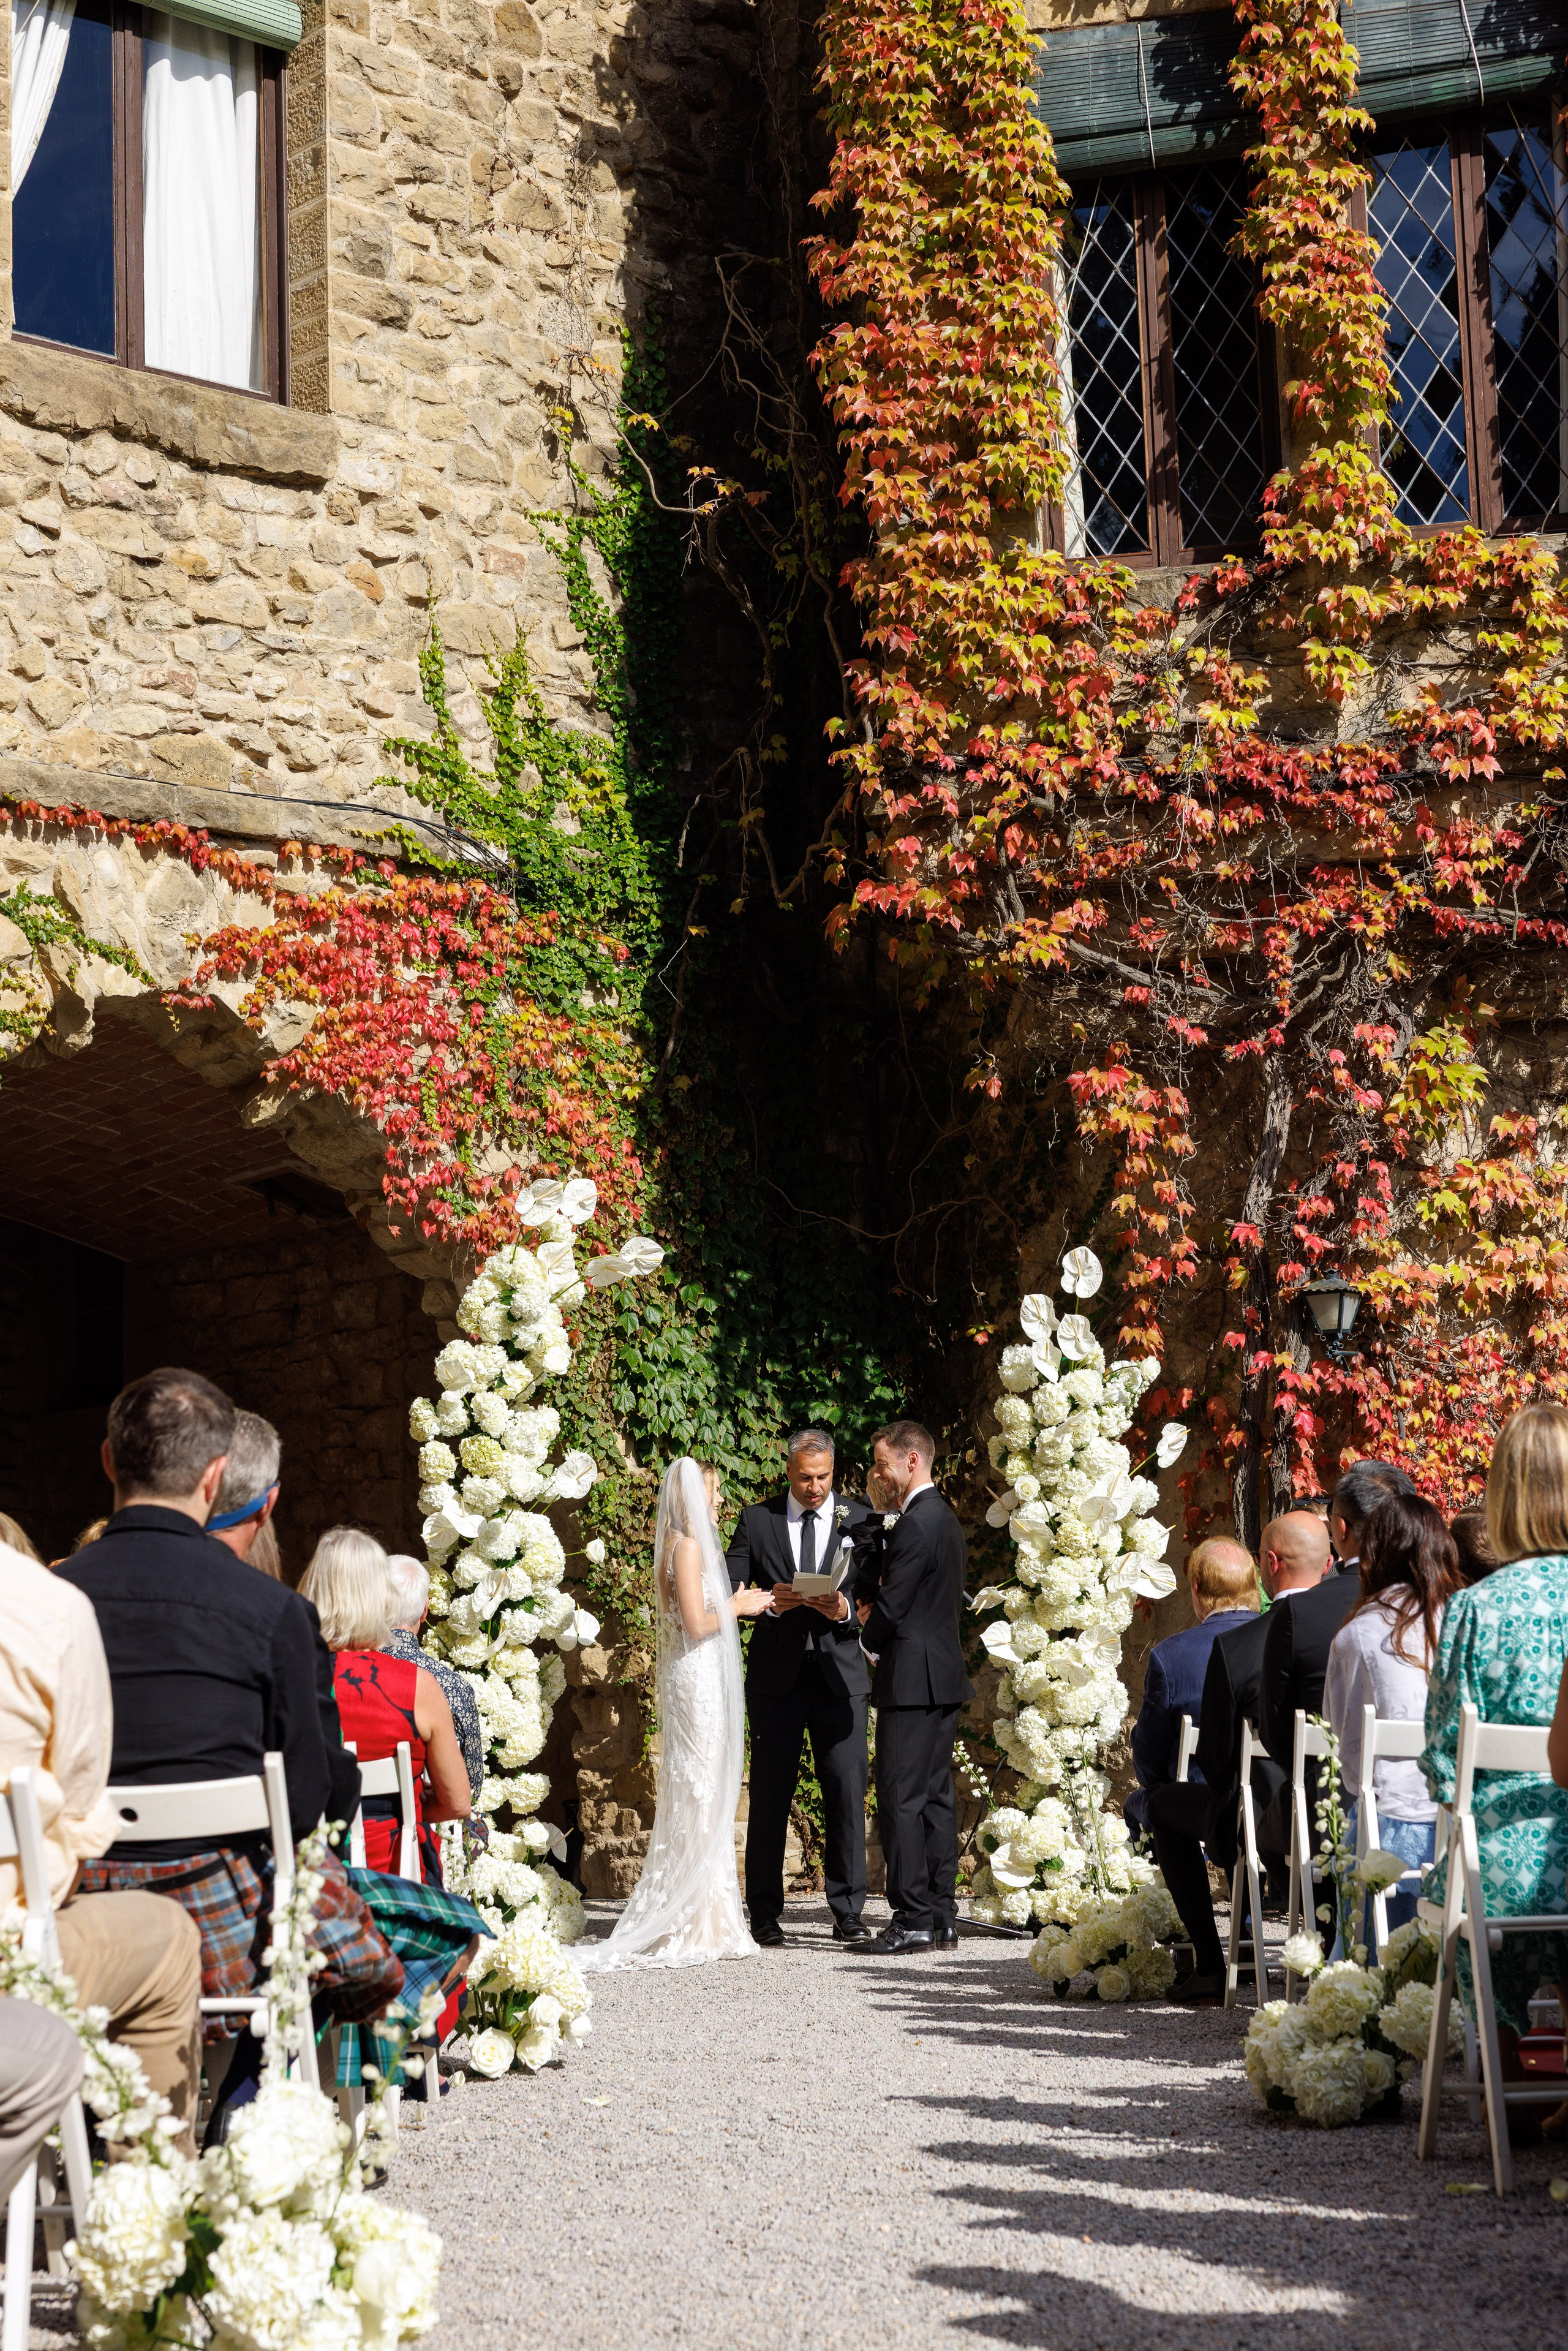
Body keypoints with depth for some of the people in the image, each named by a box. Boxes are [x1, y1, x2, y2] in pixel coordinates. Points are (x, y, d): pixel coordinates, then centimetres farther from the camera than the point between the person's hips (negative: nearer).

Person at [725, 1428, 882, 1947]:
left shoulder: (860, 1520, 7)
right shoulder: (757, 1520, 6)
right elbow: (728, 1592, 1)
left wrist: (845, 1610, -16)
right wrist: (771, 1602, -17)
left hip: (840, 1675, 0)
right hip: (776, 1676, 0)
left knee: (847, 1792, -1)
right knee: (770, 1796, 2)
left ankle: (848, 1910, 6)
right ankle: (765, 1914, 8)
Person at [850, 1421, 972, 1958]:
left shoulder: (915, 1524, -15)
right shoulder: (945, 1519, 17)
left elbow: (891, 1605, -16)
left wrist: (868, 1643, 3)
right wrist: (873, 1616, 10)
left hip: (912, 1680, -10)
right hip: (944, 1676, 10)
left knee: (901, 1799, -7)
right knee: (935, 1797, 10)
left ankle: (913, 1921, -8)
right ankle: (942, 1919, 12)